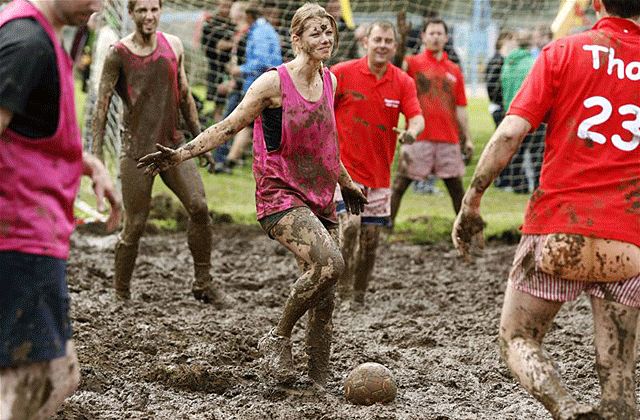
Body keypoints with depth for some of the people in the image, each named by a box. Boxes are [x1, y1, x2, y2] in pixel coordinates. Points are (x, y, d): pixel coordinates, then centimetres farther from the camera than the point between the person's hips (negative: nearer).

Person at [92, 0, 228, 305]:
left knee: (199, 207, -10)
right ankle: (121, 295, 13)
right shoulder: (118, 54, -6)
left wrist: (199, 136, 16)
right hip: (137, 149, -4)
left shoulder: (173, 46, 7)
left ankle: (203, 285, 2)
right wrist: (96, 154, -9)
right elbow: (101, 106, -5)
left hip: (172, 144, 4)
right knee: (135, 225, -3)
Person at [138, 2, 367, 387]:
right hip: (281, 196, -7)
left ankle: (320, 383, 13)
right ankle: (277, 340, -10)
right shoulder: (275, 82, -10)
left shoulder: (330, 81, 9)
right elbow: (229, 126, -9)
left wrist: (346, 182, 35)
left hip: (320, 200, 7)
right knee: (330, 264, -28)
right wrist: (182, 154, -20)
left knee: (324, 298, 4)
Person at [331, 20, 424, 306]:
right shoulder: (342, 73, -7)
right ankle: (341, 290, -9)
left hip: (379, 173, 3)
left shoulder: (403, 82, 0)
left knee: (370, 238, 7)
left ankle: (358, 297, 22)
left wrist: (411, 132, -31)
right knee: (350, 224, -21)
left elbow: (417, 118, -9)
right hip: (344, 167, -3)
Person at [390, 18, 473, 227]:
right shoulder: (413, 63, 4)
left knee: (456, 186, 7)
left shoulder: (454, 70, 13)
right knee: (401, 183, -2)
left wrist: (467, 139, 11)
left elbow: (460, 108, 15)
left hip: (449, 138, 3)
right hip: (418, 137, -3)